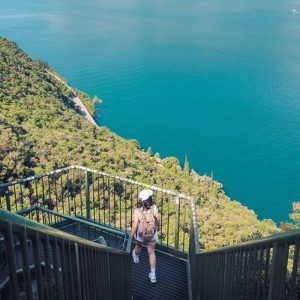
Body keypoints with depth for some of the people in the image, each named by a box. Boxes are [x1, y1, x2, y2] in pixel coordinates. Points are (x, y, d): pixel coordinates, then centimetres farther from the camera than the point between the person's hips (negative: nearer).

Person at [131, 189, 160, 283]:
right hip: (152, 234, 1)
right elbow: (158, 220, -9)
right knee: (151, 252, 18)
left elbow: (135, 226, -22)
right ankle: (153, 275, 23)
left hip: (140, 234, -1)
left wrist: (132, 235, -3)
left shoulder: (137, 211, -32)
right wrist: (158, 227, 13)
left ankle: (136, 256, 66)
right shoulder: (154, 208, -26)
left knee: (138, 246, 33)